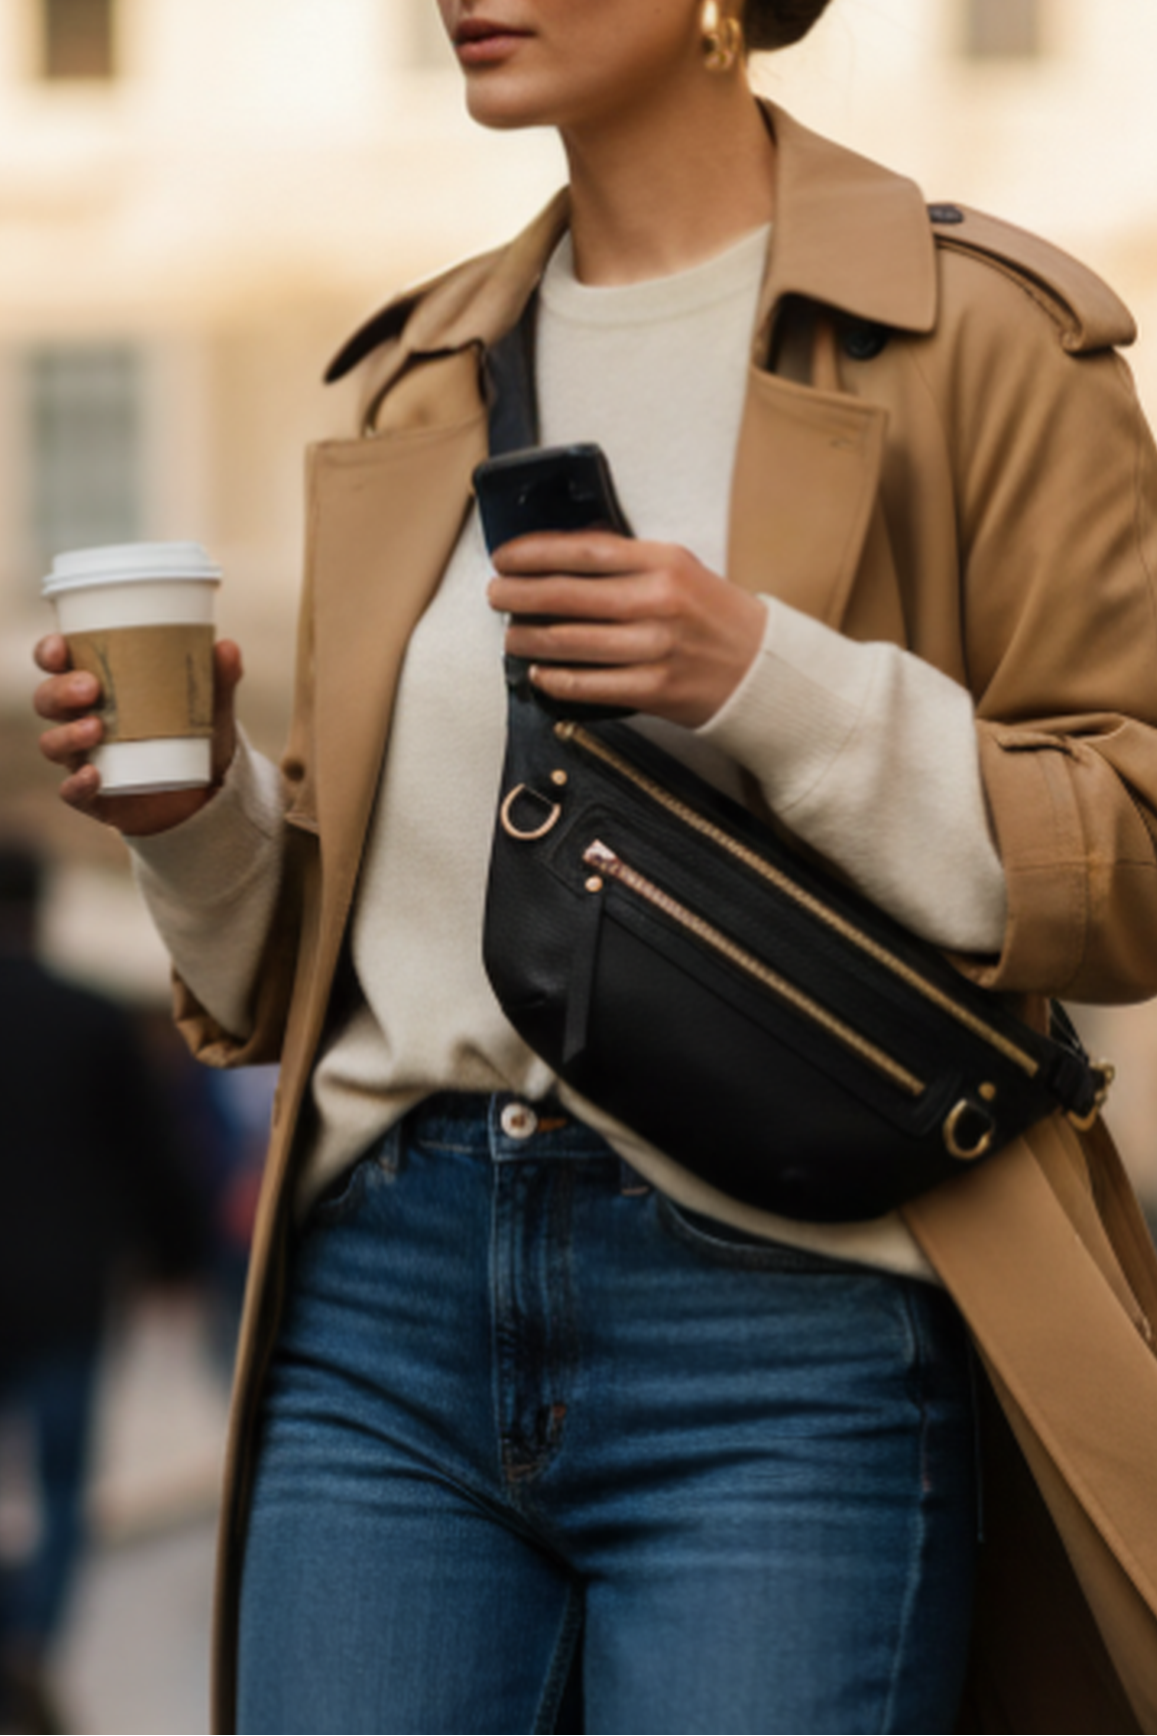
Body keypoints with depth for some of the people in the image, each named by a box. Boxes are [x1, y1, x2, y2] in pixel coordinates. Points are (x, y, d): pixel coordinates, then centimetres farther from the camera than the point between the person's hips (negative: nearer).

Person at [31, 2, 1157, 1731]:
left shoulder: (968, 337, 0)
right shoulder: (415, 374, 17)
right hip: (385, 1312, 5)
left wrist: (776, 684, -17)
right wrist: (194, 810, 1)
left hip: (779, 1327, -5)